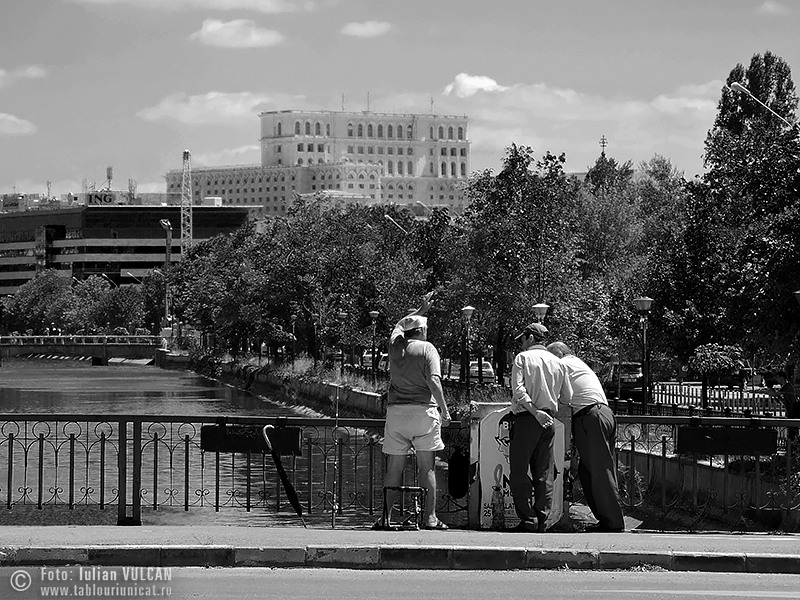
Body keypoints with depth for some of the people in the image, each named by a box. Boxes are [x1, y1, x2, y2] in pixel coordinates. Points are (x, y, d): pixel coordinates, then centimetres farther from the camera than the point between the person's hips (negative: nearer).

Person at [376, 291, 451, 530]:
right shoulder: (427, 348, -3)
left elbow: (400, 325, 33)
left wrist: (421, 310, 44)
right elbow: (433, 381, -13)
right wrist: (444, 410, -8)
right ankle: (430, 517, -1)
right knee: (427, 467, 1)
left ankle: (387, 516, 2)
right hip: (423, 410, -4)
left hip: (396, 410, 4)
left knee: (394, 467, 6)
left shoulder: (395, 345, 10)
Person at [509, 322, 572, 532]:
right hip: (548, 421, 5)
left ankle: (528, 520, -9)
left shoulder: (523, 358, -2)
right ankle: (541, 520, 6)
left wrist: (535, 412, -18)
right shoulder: (557, 362, 12)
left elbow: (518, 390, -15)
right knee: (544, 473, 9)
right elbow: (567, 397, 13)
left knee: (519, 472, -3)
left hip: (527, 419, -5)